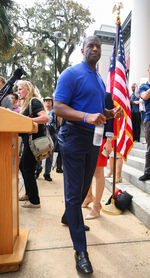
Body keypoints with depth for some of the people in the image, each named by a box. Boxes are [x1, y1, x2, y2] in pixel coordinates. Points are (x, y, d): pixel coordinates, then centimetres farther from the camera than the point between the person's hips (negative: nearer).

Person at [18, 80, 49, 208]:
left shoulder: (34, 102, -11)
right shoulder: (27, 103, 19)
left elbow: (45, 117, -25)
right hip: (29, 140, 10)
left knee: (28, 170, -4)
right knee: (22, 166, 19)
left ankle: (34, 201, 9)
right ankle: (29, 194, 35)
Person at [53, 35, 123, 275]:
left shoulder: (100, 79, 18)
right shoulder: (71, 74, -6)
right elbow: (58, 107, -16)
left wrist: (112, 113, 4)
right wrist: (87, 117, -30)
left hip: (93, 138, 8)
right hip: (74, 136, -8)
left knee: (84, 186, 19)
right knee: (74, 192, -3)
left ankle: (69, 217, 45)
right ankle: (80, 250, 7)